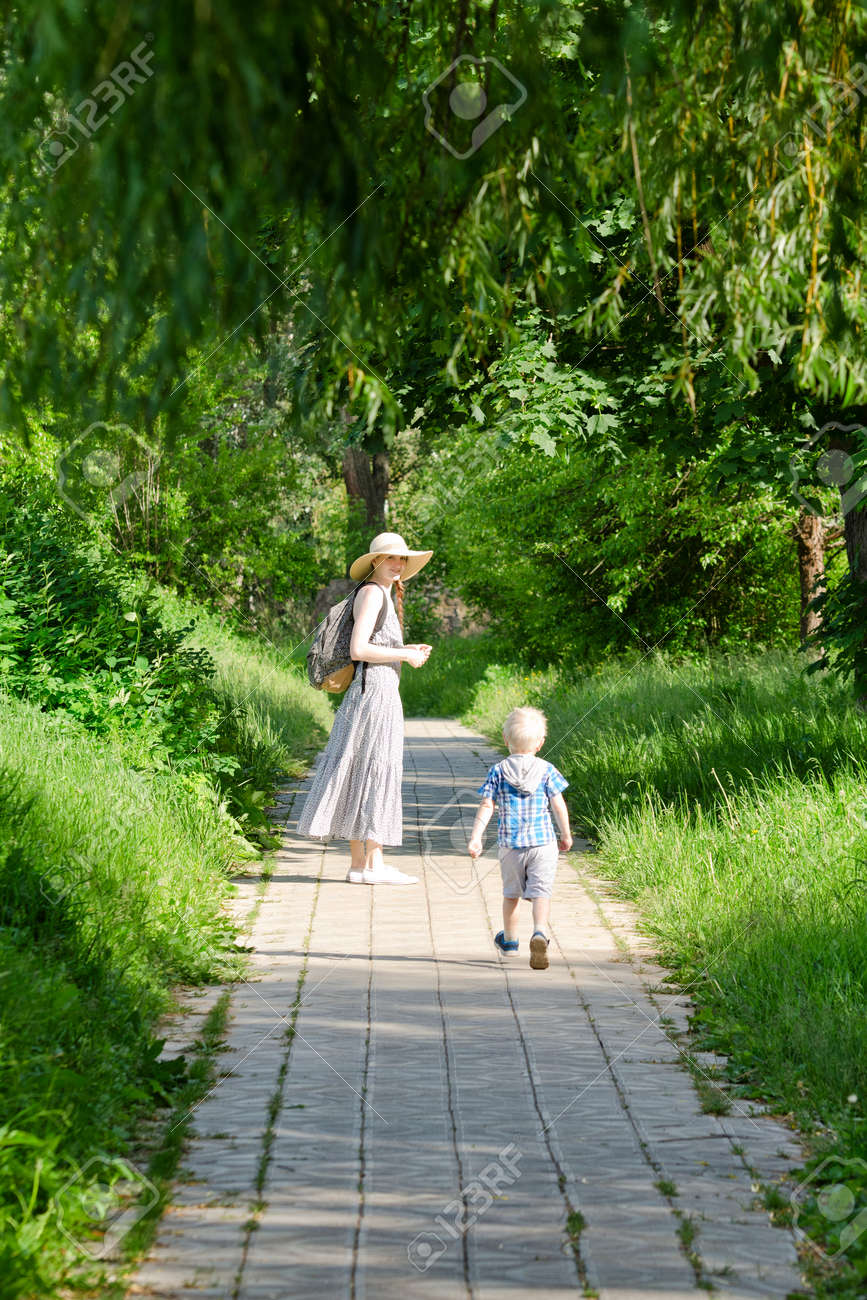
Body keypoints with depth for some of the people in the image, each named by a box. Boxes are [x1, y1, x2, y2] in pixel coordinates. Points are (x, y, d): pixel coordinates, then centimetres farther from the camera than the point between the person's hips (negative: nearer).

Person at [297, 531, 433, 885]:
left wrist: (406, 650, 13)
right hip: (375, 692, -10)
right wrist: (405, 656, -12)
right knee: (374, 772, -9)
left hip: (379, 694, 10)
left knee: (362, 773, 10)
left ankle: (360, 862, 13)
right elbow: (357, 649, -20)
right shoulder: (372, 592, -11)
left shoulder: (384, 595, 19)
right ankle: (373, 865, -9)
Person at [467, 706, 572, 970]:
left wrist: (475, 838, -4)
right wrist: (566, 834, 13)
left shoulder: (498, 771, 0)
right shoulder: (546, 770, -2)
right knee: (541, 893, -5)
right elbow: (559, 805, 0)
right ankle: (540, 933, -29)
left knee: (511, 893, 18)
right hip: (542, 842, -1)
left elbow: (486, 806, -5)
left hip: (509, 843, 2)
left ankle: (509, 939, 33)